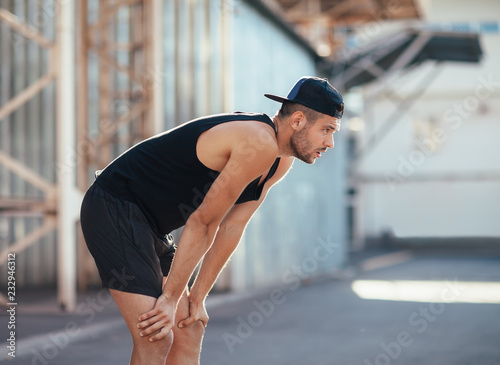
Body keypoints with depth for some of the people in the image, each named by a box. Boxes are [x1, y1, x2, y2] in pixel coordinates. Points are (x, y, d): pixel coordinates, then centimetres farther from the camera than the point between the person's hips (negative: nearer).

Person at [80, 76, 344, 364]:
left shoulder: (281, 162, 7)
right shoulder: (260, 143, -24)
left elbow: (231, 228, 8)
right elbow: (203, 222, -21)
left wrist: (197, 297, 6)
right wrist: (170, 298, -15)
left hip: (146, 223, 10)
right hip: (115, 209, -10)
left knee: (190, 330, 10)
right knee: (156, 338, -15)